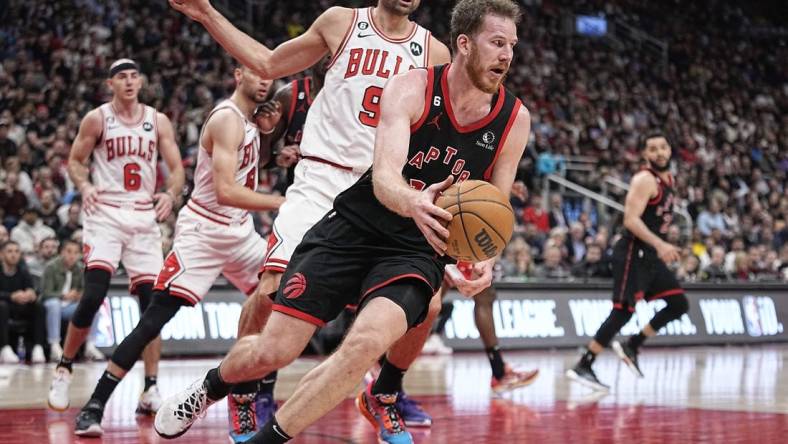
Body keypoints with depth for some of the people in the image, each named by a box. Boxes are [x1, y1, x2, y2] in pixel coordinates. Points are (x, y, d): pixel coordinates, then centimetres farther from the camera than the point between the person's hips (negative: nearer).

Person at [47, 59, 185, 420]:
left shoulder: (158, 121, 6)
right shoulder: (96, 119, 1)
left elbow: (176, 168, 6)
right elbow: (75, 160, 6)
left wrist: (171, 194, -14)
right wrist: (84, 186, -15)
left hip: (144, 217, 3)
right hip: (105, 214, -3)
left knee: (151, 302, -1)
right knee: (93, 296, -15)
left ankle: (151, 390, 5)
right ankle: (64, 369, 6)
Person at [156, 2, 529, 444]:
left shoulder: (514, 119, -4)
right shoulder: (412, 87, -12)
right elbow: (384, 176, -25)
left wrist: (485, 260, -16)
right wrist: (413, 203, -49)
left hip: (419, 250, 1)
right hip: (355, 228, -1)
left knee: (366, 343, -28)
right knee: (271, 351, -4)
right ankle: (210, 388, 33)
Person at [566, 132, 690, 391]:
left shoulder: (668, 179, 14)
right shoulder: (645, 180, -15)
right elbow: (631, 220, -25)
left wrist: (663, 248, 24)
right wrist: (660, 244, -33)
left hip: (651, 254, 9)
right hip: (633, 253, -9)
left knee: (679, 304, 7)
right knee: (623, 311, -13)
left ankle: (632, 346, 14)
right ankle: (583, 366, -10)